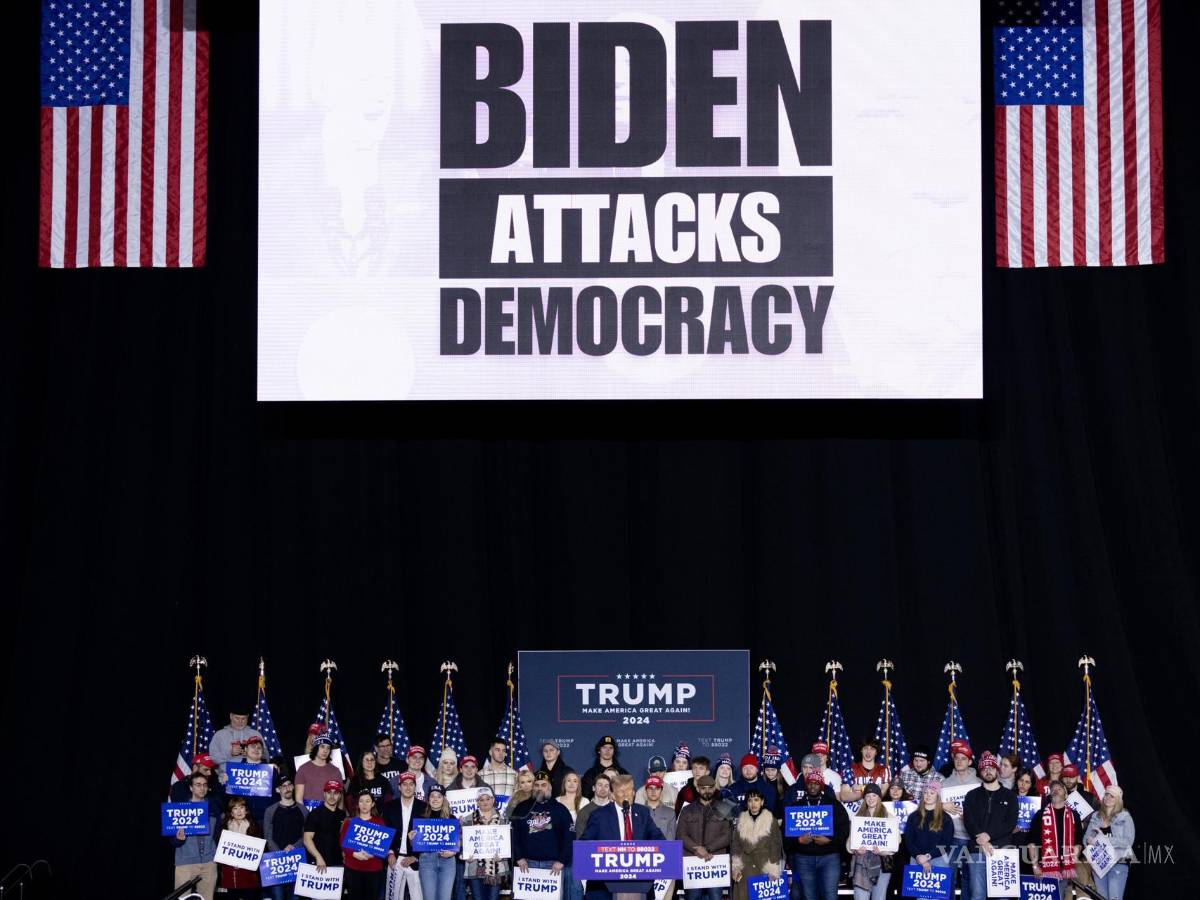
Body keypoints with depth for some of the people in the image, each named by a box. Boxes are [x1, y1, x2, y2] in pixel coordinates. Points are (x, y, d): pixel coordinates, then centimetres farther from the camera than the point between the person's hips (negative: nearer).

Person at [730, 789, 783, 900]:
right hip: (745, 873, 2)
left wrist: (772, 872, -6)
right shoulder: (741, 821, 11)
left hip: (764, 871, -2)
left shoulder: (771, 821, 2)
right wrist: (735, 867, 1)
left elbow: (775, 848, 0)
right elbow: (735, 846, 12)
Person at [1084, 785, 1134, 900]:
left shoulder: (1125, 817, -1)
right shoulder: (1095, 817, 12)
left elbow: (1128, 841, -11)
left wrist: (1105, 839, -20)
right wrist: (1089, 840, -14)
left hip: (1118, 863, -5)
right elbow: (1086, 837, 11)